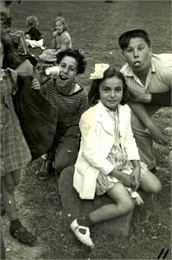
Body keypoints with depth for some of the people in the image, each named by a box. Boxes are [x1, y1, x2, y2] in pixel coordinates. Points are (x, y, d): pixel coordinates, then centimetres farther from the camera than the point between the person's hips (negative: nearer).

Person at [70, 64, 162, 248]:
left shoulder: (124, 110, -2)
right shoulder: (91, 116, -24)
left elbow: (129, 139, 7)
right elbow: (91, 154, -24)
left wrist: (137, 167, -6)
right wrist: (119, 176, -19)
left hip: (123, 161, 7)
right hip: (100, 167, -7)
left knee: (155, 187, -1)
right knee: (126, 205, -21)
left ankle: (130, 189, 25)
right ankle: (82, 223, -9)